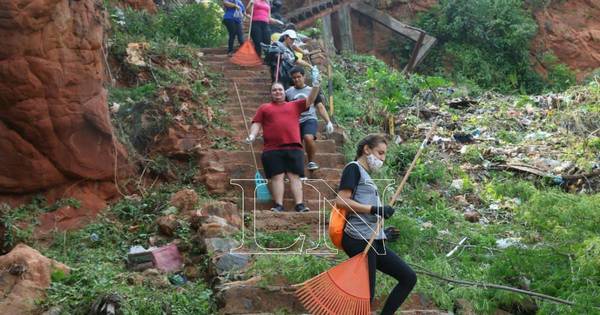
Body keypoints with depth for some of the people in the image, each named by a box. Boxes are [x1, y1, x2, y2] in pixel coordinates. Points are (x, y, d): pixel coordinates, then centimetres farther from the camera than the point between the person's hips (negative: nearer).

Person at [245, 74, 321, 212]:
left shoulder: (295, 105, 21)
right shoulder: (264, 108, 18)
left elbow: (310, 100, 12)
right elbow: (257, 123, 11)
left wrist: (316, 86, -3)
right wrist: (252, 135, -8)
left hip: (293, 147, 1)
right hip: (272, 149, -1)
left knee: (294, 176, -4)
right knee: (277, 176, -6)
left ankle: (299, 205, -9)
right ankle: (278, 206, -8)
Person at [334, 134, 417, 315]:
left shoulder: (365, 176, 25)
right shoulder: (354, 168, -2)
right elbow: (341, 201, -17)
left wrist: (381, 232, 21)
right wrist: (374, 209, -17)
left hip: (374, 242, 10)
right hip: (359, 240, -10)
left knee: (409, 278, 9)